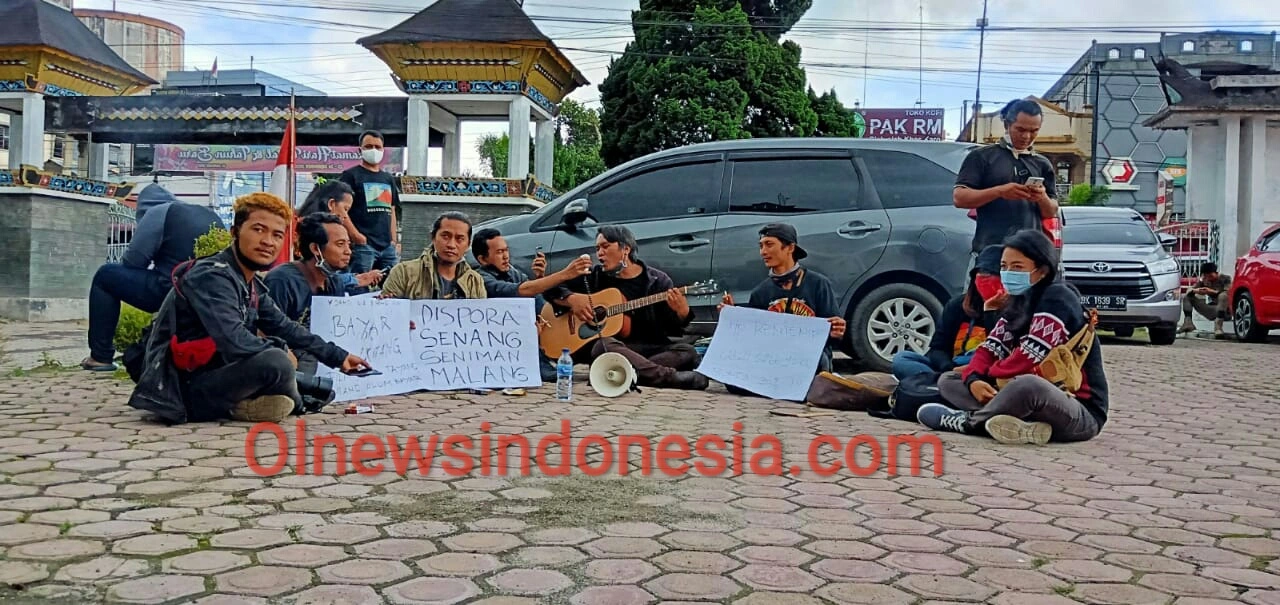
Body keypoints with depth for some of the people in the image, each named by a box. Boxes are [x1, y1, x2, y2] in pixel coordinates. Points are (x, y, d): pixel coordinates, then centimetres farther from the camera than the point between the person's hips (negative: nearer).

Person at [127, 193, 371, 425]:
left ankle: (238, 406, -2)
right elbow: (233, 342, -30)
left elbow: (284, 328, 23)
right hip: (182, 391, -10)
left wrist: (338, 356, 23)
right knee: (275, 362, -33)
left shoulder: (253, 285, 10)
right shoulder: (212, 276, -18)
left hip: (212, 378, 11)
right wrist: (281, 350, -13)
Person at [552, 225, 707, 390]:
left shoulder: (658, 281, 8)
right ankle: (671, 377, -43)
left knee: (688, 352, -23)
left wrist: (682, 313, -18)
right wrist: (571, 299, -9)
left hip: (649, 349, 1)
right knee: (604, 345, -35)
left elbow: (671, 329, 4)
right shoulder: (594, 277, 12)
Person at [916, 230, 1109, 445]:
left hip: (1082, 412, -9)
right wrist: (973, 378, -15)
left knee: (1028, 386, -43)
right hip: (1037, 399, 9)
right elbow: (991, 348, 6)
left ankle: (967, 421, -15)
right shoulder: (1018, 302, 12)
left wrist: (989, 376, -4)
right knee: (948, 380, 4)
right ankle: (1023, 426, -20)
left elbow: (1029, 359, -21)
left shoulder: (1057, 299, -14)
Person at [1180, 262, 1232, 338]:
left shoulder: (1225, 279, -5)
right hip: (1211, 311, 5)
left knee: (1223, 296, -36)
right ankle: (1188, 323, -20)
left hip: (1224, 311, -5)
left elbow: (1228, 293, -21)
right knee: (1187, 297, 1)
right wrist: (1195, 291, -22)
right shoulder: (1204, 280, 7)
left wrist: (1212, 292, -30)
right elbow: (1190, 290, 1)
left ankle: (1218, 328, -44)